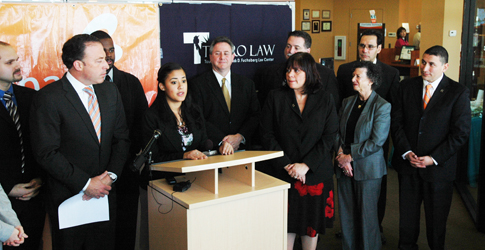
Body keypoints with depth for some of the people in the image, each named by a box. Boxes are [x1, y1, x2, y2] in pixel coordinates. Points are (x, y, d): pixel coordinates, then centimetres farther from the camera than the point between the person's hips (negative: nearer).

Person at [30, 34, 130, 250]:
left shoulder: (110, 91, 6)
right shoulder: (48, 98, -13)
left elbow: (121, 138, 7)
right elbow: (47, 153, -15)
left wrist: (111, 175, -7)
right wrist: (86, 183, -15)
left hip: (105, 193, 5)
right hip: (68, 198, -5)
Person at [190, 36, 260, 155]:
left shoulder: (247, 84, 16)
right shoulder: (198, 84, 6)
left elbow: (255, 115, 10)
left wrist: (240, 137, -7)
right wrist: (221, 141, -13)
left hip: (241, 149, 3)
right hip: (212, 149, -2)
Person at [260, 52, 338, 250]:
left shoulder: (325, 99, 2)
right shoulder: (276, 97, 1)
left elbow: (329, 137, -4)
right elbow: (267, 135, -4)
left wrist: (306, 165, -13)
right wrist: (286, 165, -13)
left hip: (315, 173, 1)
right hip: (283, 174, 0)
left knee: (312, 225, 11)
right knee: (287, 225, 6)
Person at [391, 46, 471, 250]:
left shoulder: (458, 93, -6)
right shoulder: (407, 86, 3)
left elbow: (460, 133, -9)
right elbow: (396, 122, 2)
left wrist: (433, 159, -14)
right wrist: (406, 152, -9)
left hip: (438, 166, -2)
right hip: (407, 163, 3)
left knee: (436, 217, 11)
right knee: (407, 214, 13)